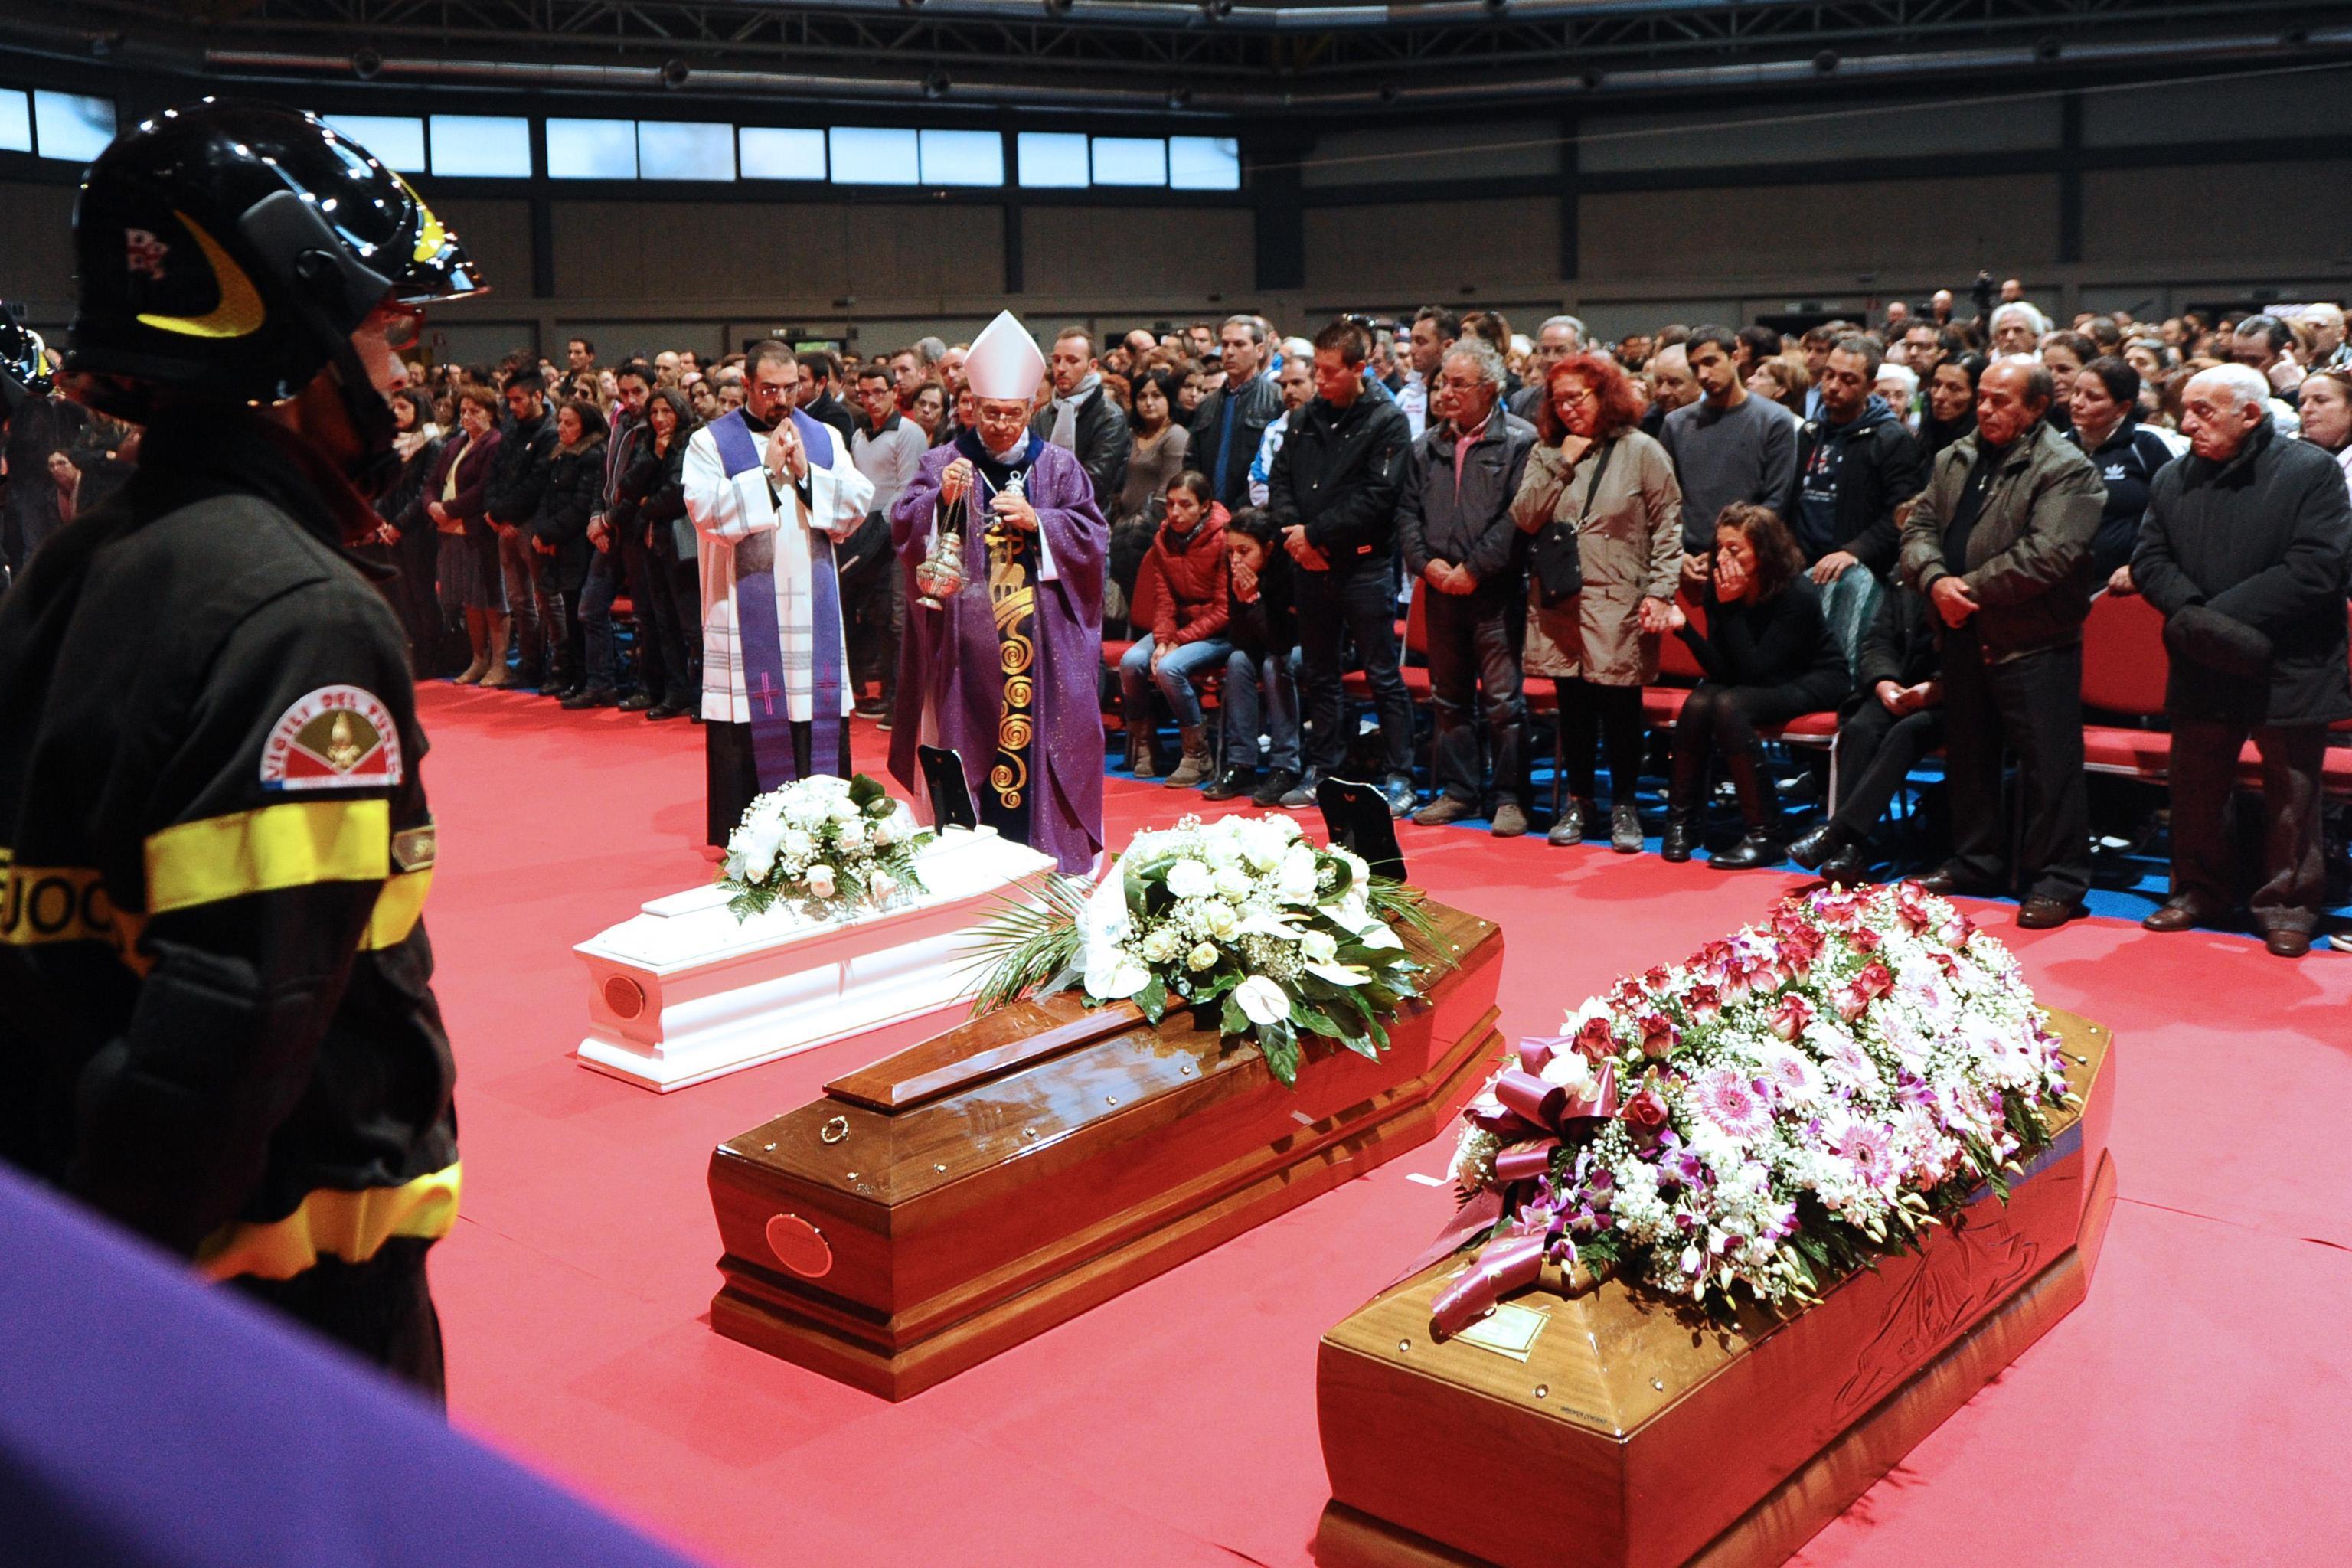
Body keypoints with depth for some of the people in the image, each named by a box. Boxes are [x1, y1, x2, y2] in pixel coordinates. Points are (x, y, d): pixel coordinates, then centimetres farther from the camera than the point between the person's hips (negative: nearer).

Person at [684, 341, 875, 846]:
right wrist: (767, 472, -12)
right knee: (748, 726, -1)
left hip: (814, 613, 3)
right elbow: (706, 510, -12)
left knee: (819, 727, 4)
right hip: (745, 615, -3)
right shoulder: (710, 442, 3)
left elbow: (858, 503, 2)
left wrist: (806, 472, -10)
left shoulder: (825, 438, 12)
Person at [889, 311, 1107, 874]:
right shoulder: (942, 464, 7)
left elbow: (1093, 537, 2)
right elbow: (903, 531, -2)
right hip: (965, 642, 0)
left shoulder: (1059, 467, 9)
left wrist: (1037, 522, -13)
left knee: (1038, 739, 0)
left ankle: (1048, 861, 9)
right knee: (966, 743, 1)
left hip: (1042, 641, 0)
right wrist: (941, 500, -19)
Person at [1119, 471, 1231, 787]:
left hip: (1219, 633, -6)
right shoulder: (1164, 539, 5)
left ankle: (1198, 756, -14)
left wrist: (1179, 641, -19)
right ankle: (1142, 744, 1)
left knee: (1170, 667, -31)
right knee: (1131, 661, -20)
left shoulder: (1223, 539, -15)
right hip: (1179, 625, 6)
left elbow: (1224, 610, -15)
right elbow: (1162, 598, 4)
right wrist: (1162, 640, -13)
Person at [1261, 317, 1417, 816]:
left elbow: (1377, 497, -14)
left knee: (1383, 676, -2)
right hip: (1311, 567, 6)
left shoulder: (1386, 421, -6)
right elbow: (1279, 481, 12)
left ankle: (1398, 776, 4)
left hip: (1364, 566, -6)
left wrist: (1316, 533, -14)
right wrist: (1292, 530, -7)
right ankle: (1323, 770, 22)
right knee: (1319, 674, 13)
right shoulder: (1304, 420, 12)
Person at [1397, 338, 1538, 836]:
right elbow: (1407, 511, 12)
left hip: (1497, 592, -6)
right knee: (1448, 697, 12)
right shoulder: (1427, 446, 13)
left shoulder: (1520, 440, -5)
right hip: (1441, 590, 6)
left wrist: (1473, 569, -14)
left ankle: (1508, 797, 4)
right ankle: (1457, 791, 21)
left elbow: (1518, 516, -12)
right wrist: (1427, 562, -4)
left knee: (1502, 700, -4)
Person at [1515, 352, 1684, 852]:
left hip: (1618, 605, -3)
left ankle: (1624, 806, 12)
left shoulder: (1642, 452, 1)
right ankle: (1579, 802, 21)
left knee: (1620, 707, 0)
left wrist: (1659, 592, -9)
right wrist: (1560, 463, -6)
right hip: (1559, 604, 3)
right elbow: (1524, 518, -1)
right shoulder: (1546, 453, 11)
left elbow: (1668, 528, -1)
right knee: (1573, 706, 9)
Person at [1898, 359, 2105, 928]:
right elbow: (1920, 527, 7)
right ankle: (1974, 862, 31)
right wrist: (1935, 581, -12)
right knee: (1967, 757, 17)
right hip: (1965, 637, 7)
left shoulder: (2066, 470, -11)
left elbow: (2046, 557, -22)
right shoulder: (1955, 459, 12)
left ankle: (2056, 881, 7)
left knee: (2048, 764, -3)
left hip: (2034, 645, -7)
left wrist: (1970, 589, -16)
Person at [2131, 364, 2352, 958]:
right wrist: (2193, 614, -17)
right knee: (2195, 794, 13)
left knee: (2291, 798, 7)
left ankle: (2287, 904, 19)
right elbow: (2150, 560, 2)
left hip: (2288, 672, -4)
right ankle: (2199, 890, 29)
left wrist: (2220, 615, -20)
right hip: (2201, 673, 4)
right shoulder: (2172, 480, 8)